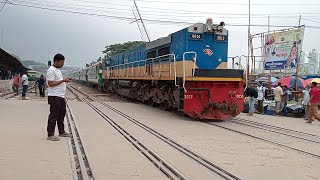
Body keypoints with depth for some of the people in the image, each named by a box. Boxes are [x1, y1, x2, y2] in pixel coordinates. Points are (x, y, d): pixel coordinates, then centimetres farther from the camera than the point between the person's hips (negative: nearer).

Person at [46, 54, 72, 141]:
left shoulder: (58, 70, 18)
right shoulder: (51, 70, -13)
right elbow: (50, 84, -21)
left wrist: (65, 80, 7)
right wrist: (63, 80, -20)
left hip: (61, 96, 10)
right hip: (55, 97, -10)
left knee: (61, 115, 16)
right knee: (53, 116, -7)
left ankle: (61, 132, 27)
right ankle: (50, 135, -2)